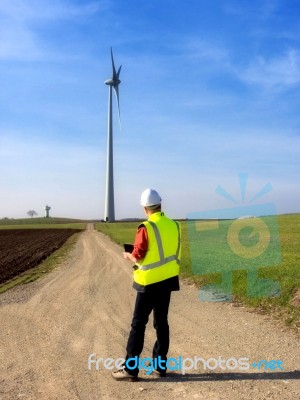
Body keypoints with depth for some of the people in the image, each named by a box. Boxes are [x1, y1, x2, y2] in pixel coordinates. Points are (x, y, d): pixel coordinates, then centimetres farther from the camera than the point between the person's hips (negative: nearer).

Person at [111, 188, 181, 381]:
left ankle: (131, 368, 8)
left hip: (150, 282, -6)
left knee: (138, 324, 3)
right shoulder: (174, 225, 3)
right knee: (161, 323, 15)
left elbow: (138, 257, -14)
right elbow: (175, 253, 9)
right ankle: (160, 365, 23)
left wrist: (128, 255, 8)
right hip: (168, 280, 6)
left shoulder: (146, 228, -15)